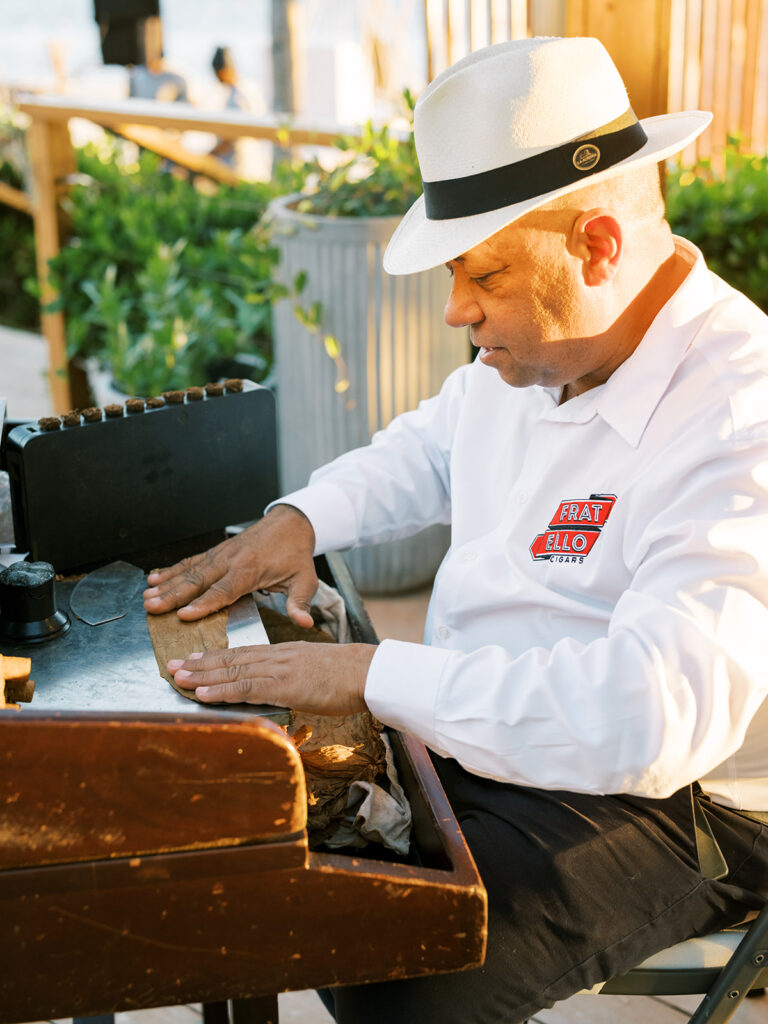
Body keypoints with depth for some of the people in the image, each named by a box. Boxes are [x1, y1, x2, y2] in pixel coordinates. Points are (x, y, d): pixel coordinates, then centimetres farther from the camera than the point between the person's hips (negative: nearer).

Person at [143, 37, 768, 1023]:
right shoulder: (529, 352, 2)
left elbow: (657, 712, -36)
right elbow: (432, 448, 23)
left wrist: (373, 673, -33)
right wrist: (304, 518, 4)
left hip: (655, 798, -8)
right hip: (470, 725, 8)